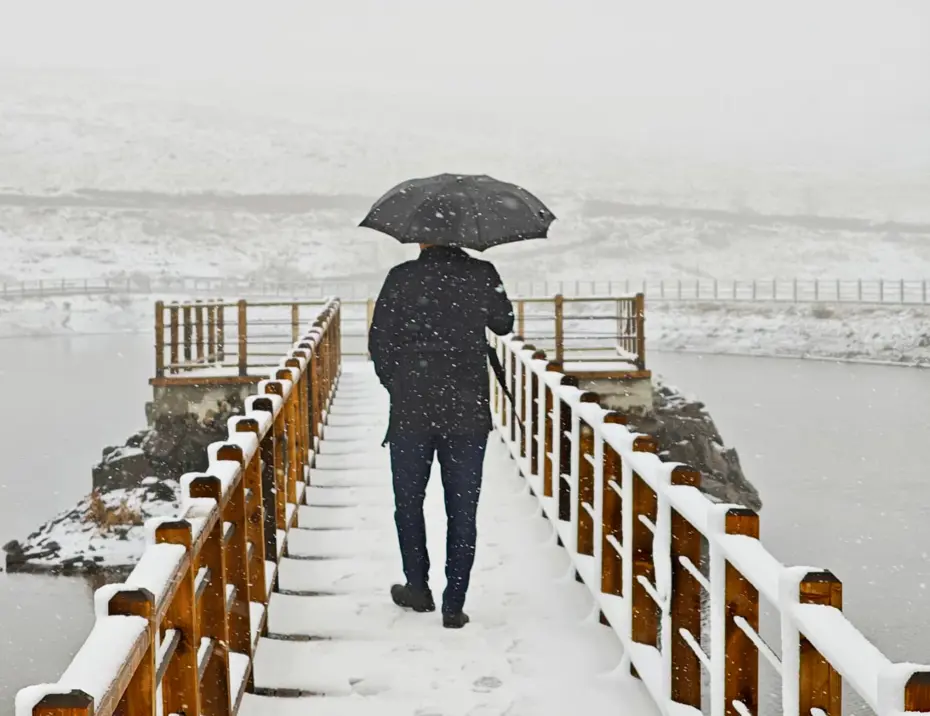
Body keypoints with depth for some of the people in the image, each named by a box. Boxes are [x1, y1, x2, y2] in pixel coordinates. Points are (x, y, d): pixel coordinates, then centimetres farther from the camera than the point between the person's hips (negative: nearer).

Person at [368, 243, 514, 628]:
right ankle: (454, 605, 8)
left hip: (411, 411, -1)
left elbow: (378, 340, -2)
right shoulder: (482, 275, -3)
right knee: (462, 509, 7)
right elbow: (504, 324, 13)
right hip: (468, 412, 1)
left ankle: (418, 588, 25)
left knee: (409, 502, 17)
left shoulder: (402, 278, -6)